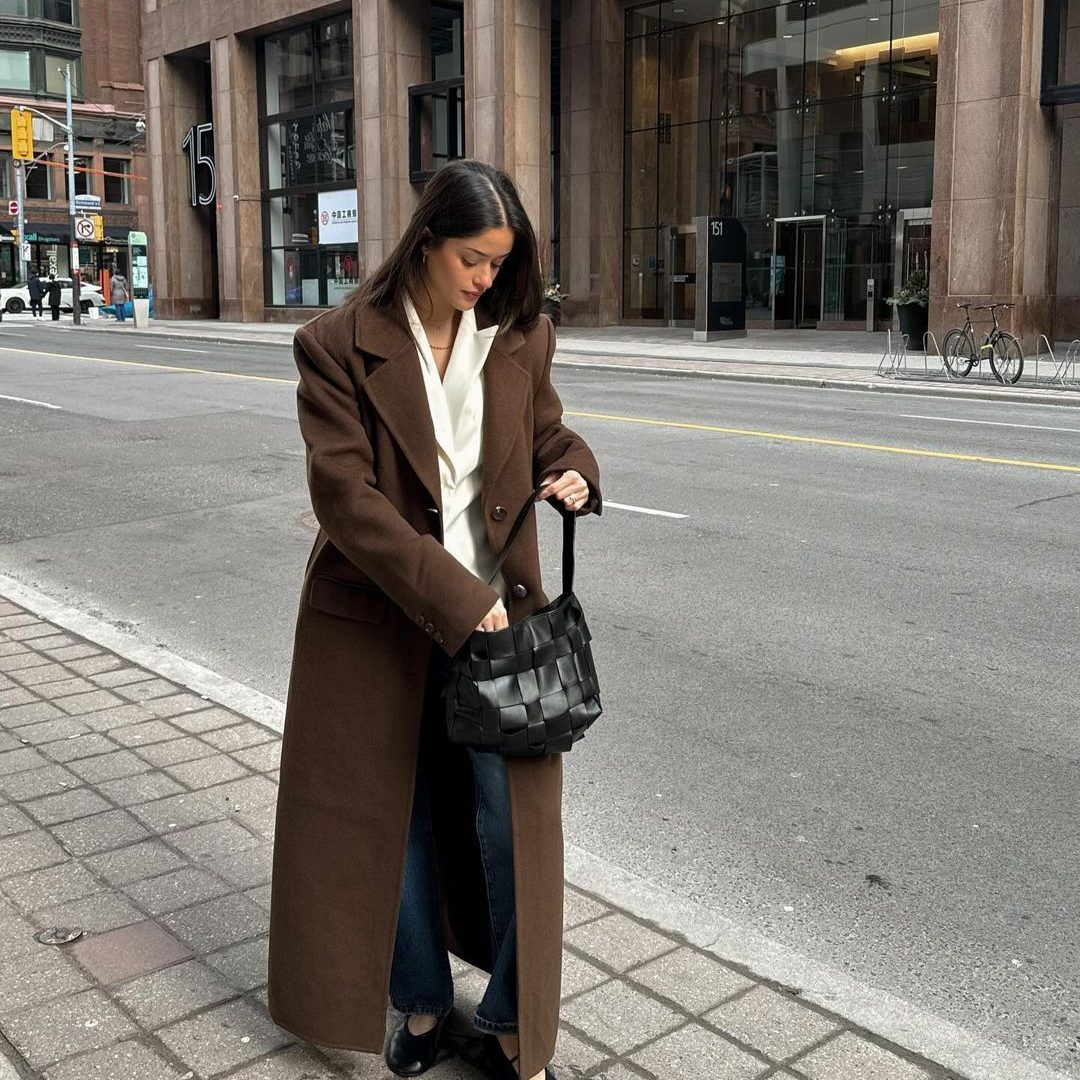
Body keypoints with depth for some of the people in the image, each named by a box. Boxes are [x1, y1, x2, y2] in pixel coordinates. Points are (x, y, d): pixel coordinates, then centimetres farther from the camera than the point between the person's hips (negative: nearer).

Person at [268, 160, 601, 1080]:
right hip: (378, 621, -2)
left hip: (496, 611, 2)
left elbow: (548, 431, 15)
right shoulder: (339, 346, -11)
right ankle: (421, 1002, 36)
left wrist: (575, 472, -10)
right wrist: (453, 599, -23)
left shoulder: (520, 338, 0)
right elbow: (347, 497, -17)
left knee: (513, 818, 2)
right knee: (391, 820, 13)